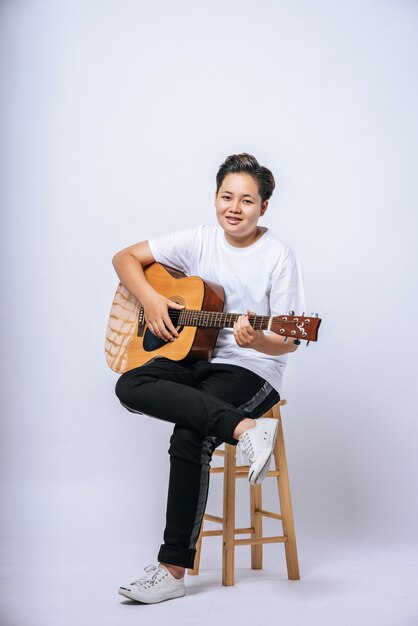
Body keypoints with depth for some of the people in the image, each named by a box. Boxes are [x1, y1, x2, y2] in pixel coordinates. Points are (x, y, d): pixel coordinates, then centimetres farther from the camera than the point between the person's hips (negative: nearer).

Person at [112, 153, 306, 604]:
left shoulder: (278, 257, -8)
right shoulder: (200, 240, 3)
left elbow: (289, 342, -9)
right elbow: (126, 257, 9)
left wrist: (258, 342, -32)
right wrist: (150, 299, -9)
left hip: (252, 370, -5)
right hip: (194, 358, 5)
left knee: (189, 437, -30)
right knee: (130, 387, -26)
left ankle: (174, 569, -16)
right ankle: (245, 428, -33)